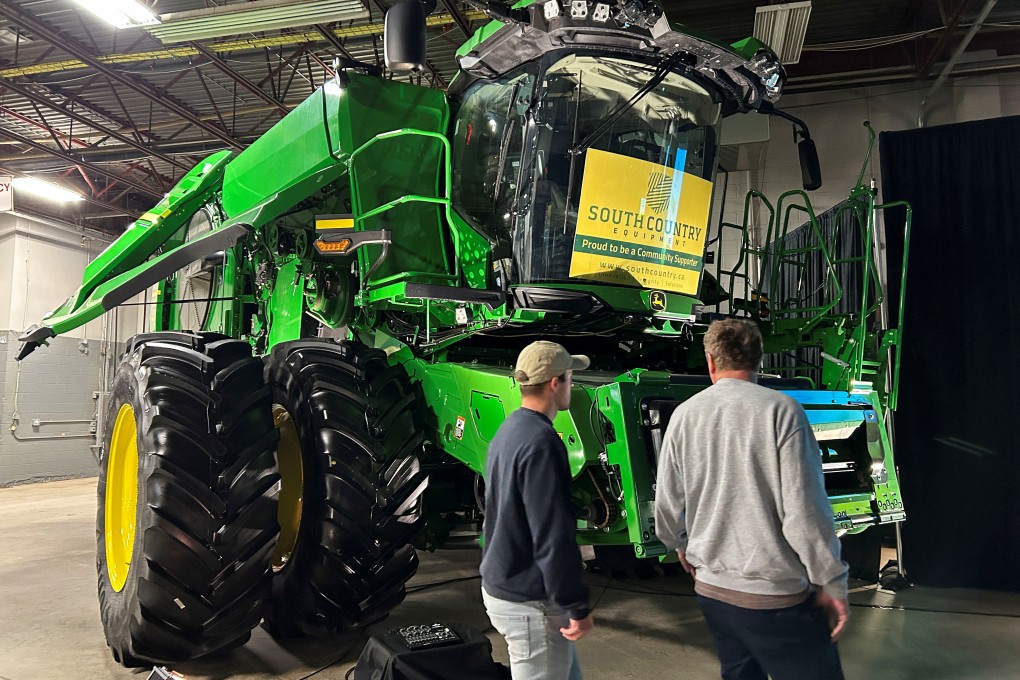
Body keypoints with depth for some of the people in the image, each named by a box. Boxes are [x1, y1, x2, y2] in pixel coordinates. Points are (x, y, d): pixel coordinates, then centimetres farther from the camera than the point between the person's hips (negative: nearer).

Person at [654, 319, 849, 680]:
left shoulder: (684, 414, -1)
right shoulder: (780, 409, -14)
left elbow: (667, 502, 4)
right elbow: (805, 511, -16)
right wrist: (831, 582, -3)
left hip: (711, 588, 5)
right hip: (776, 594, -5)